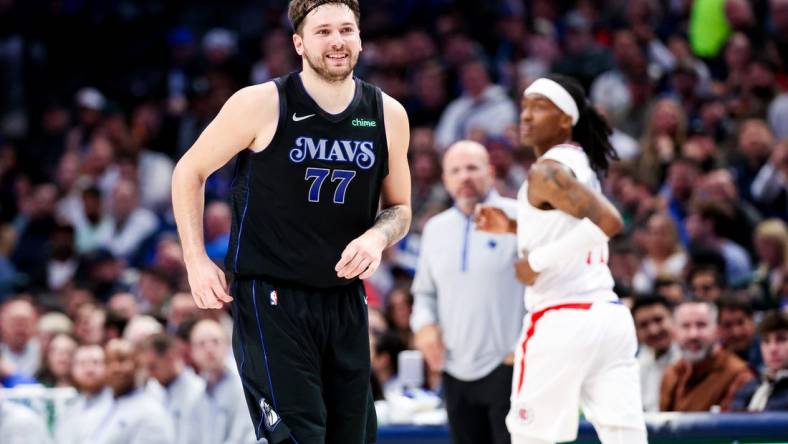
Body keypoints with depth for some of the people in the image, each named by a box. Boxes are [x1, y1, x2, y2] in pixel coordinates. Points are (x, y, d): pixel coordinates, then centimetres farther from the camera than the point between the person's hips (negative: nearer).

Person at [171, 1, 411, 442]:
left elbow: (399, 208, 16)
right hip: (271, 298, -5)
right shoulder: (262, 104, -9)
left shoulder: (388, 115, 3)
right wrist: (196, 261, -3)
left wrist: (378, 237, -7)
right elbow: (190, 171, 3)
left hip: (345, 302, 5)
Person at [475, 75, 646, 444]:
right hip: (610, 316, 8)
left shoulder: (547, 171, -10)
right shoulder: (580, 163, 18)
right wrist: (513, 227, 24)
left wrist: (539, 261, -17)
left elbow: (608, 221, -24)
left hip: (561, 321, -8)